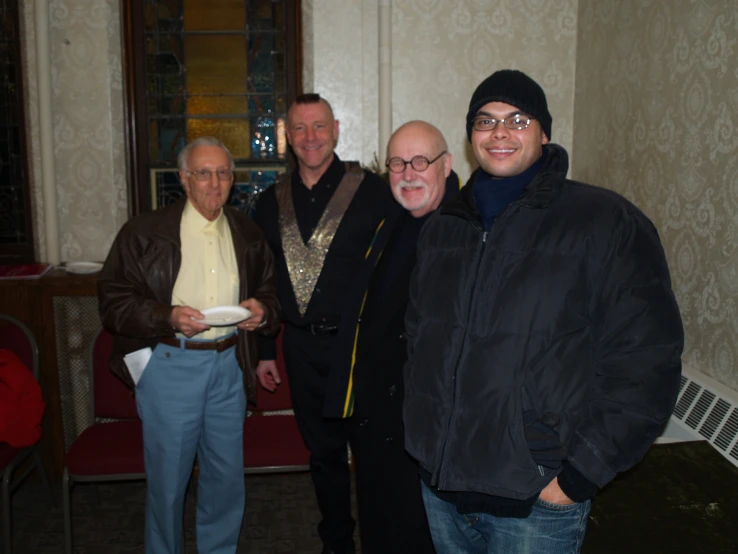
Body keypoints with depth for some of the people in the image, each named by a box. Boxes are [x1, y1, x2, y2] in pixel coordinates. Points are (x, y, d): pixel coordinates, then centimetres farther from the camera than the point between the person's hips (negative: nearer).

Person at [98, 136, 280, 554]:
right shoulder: (146, 232, -3)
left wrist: (262, 309, -6)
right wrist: (167, 317, -21)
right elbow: (114, 301, -6)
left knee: (228, 474, 13)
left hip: (229, 364, 4)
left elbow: (271, 290, 17)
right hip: (169, 366, -3)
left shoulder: (248, 234, 9)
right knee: (168, 475, 7)